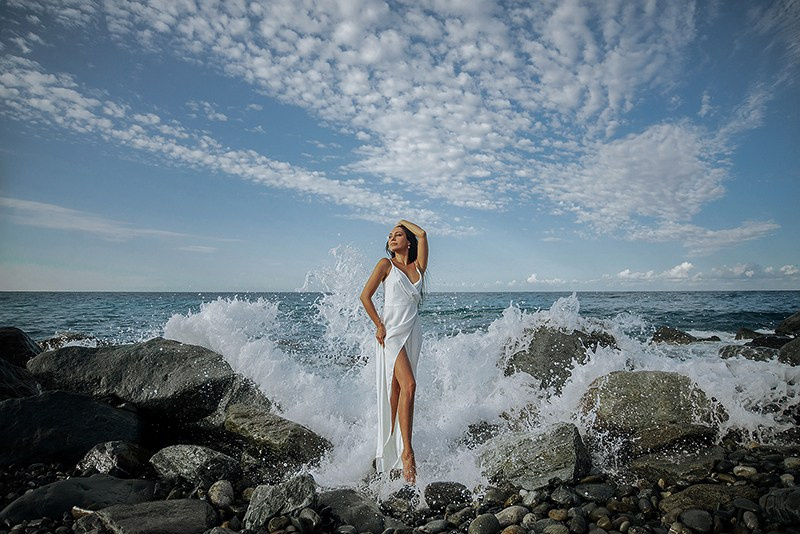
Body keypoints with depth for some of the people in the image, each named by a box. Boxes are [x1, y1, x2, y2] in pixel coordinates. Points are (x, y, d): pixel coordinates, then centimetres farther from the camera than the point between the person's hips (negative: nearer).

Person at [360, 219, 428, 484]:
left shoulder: (418, 266, 13)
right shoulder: (386, 264, 4)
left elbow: (422, 234, 2)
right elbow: (365, 296, 1)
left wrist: (403, 222, 18)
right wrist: (379, 326, -6)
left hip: (412, 332, 4)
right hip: (392, 331, -4)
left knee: (397, 389, 8)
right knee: (408, 385, -18)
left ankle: (389, 447, 17)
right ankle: (407, 451, -14)